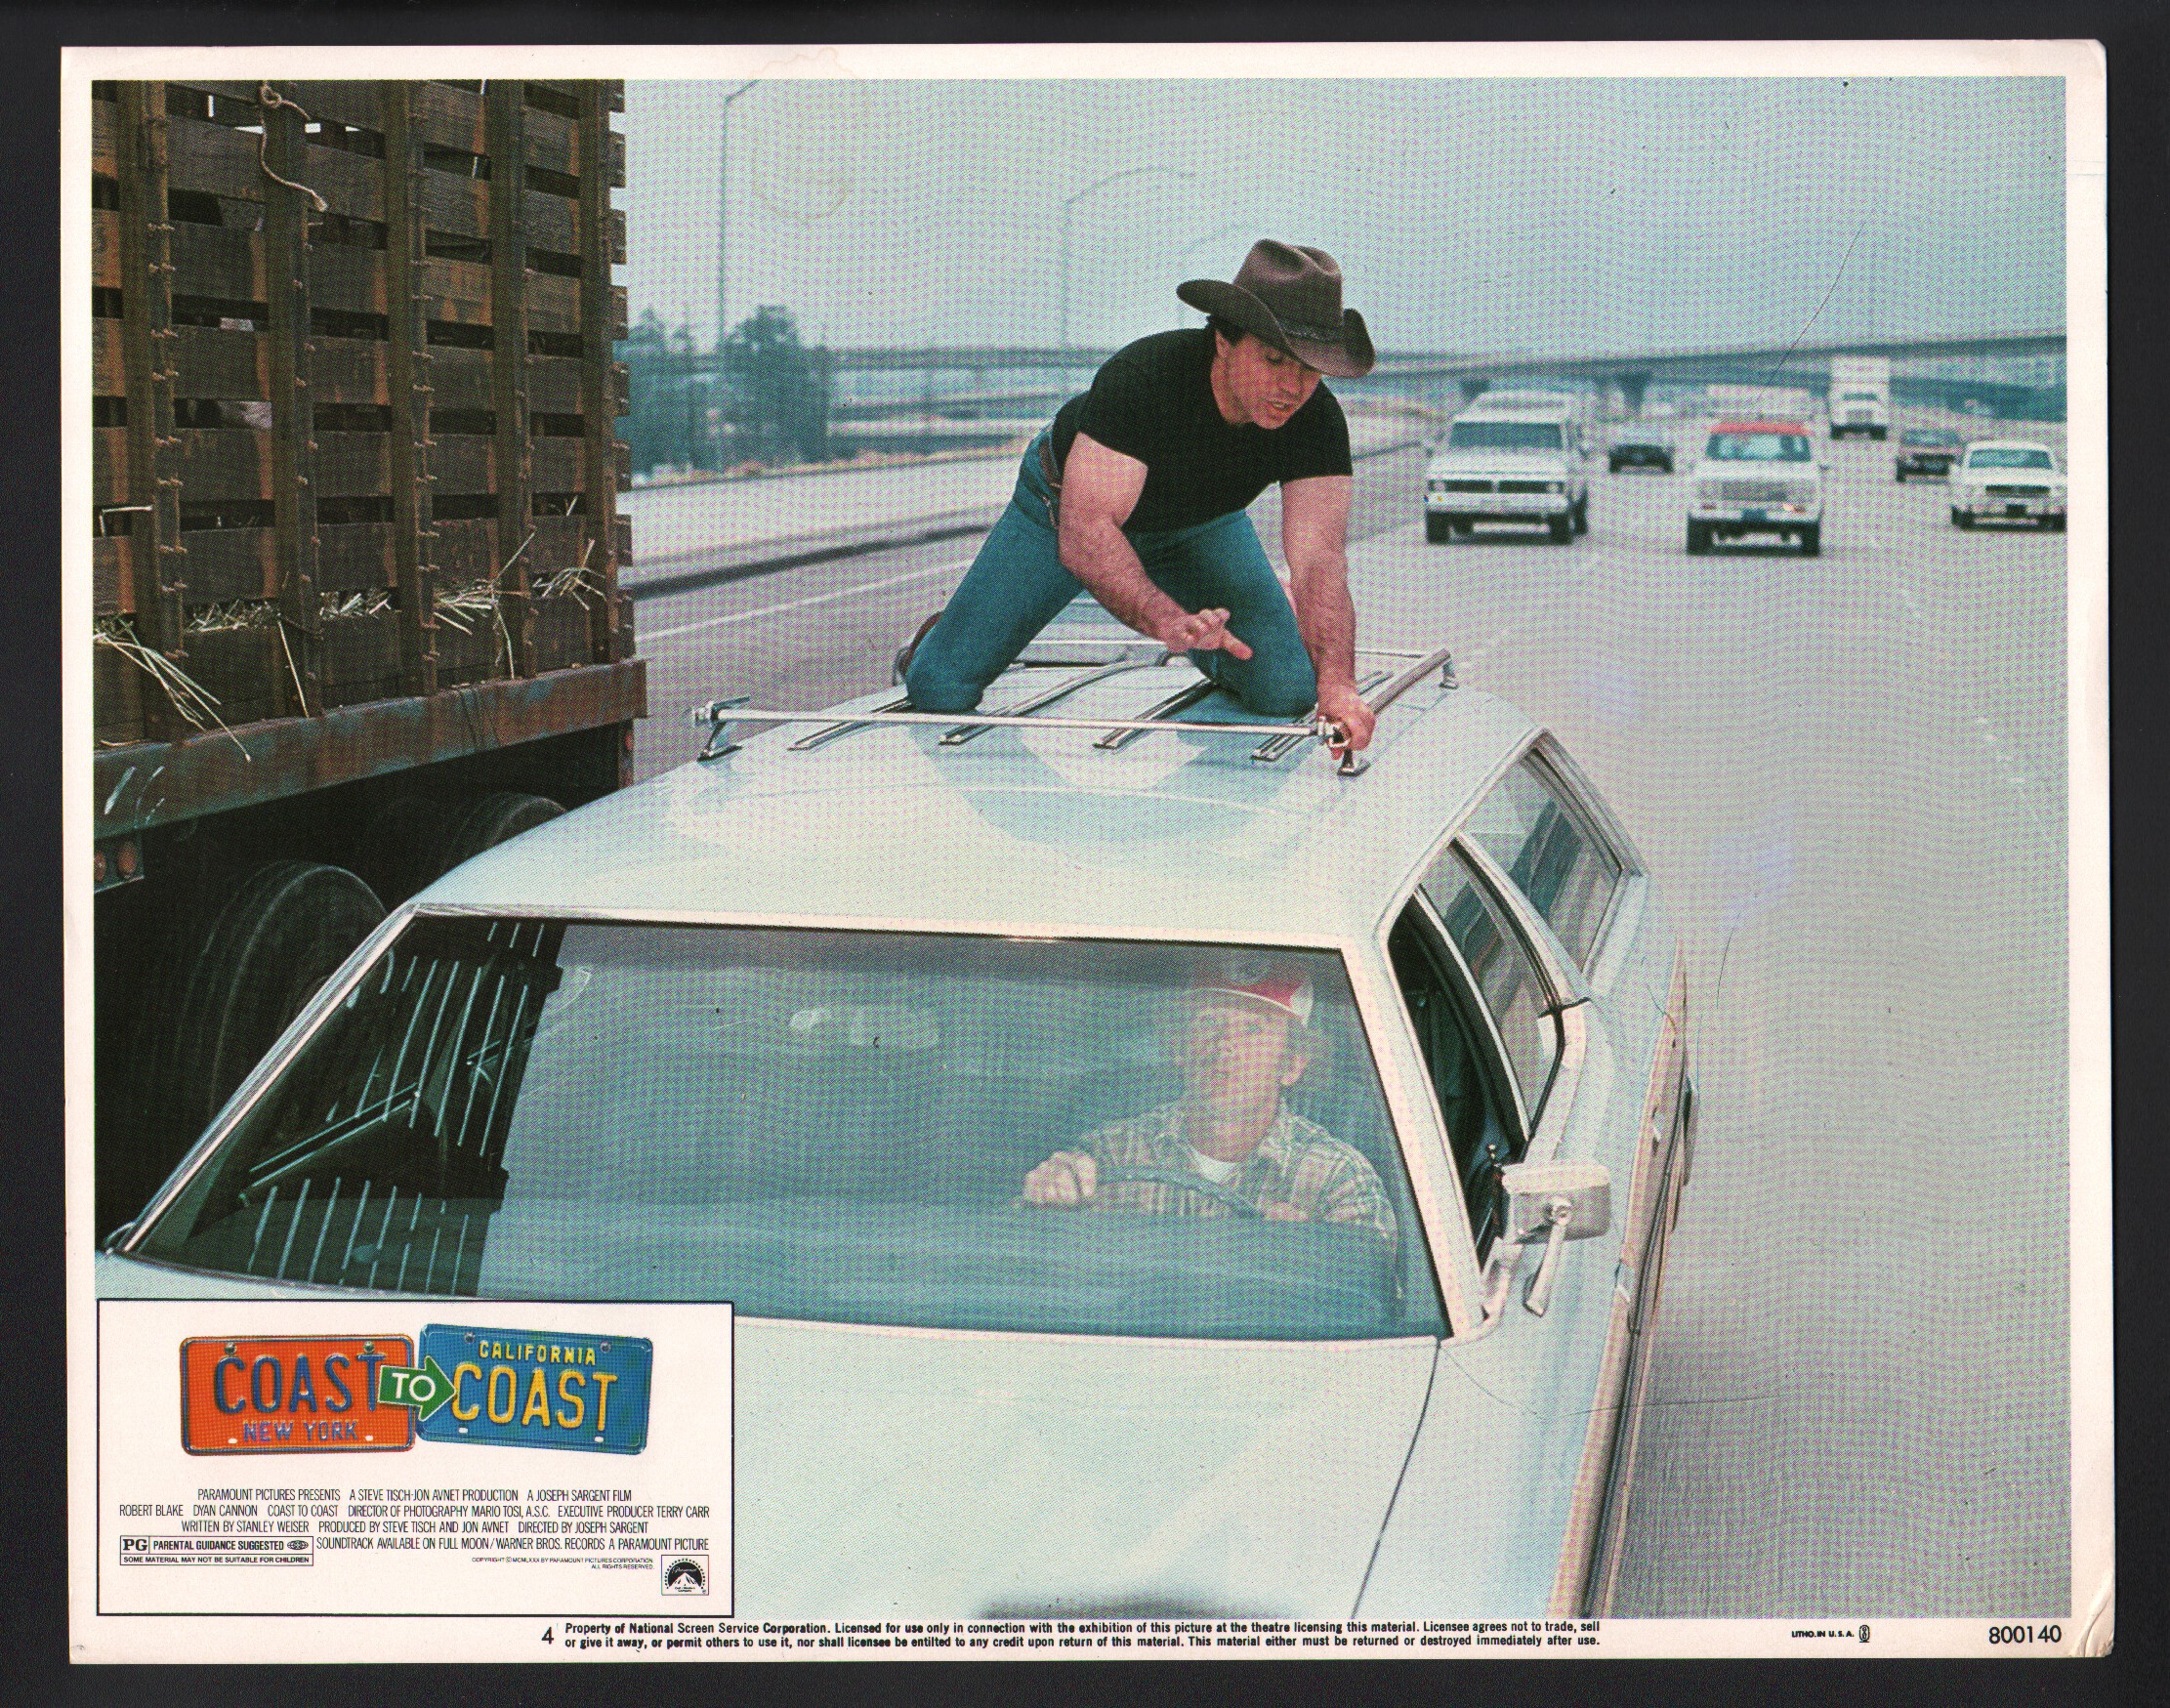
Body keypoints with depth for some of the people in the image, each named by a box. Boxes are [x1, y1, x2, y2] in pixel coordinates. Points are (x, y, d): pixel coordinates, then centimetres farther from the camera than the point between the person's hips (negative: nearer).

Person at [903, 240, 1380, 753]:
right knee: (939, 691, -10)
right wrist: (1168, 620, -63)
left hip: (1200, 523, 3)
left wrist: (1337, 684, -55)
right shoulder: (1139, 377, -40)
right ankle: (946, 636, 28)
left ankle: (1213, 653, 20)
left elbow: (1319, 561, -38)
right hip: (1071, 498, -3)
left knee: (1284, 693, -16)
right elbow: (1083, 533, -47)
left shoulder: (1315, 419, -30)